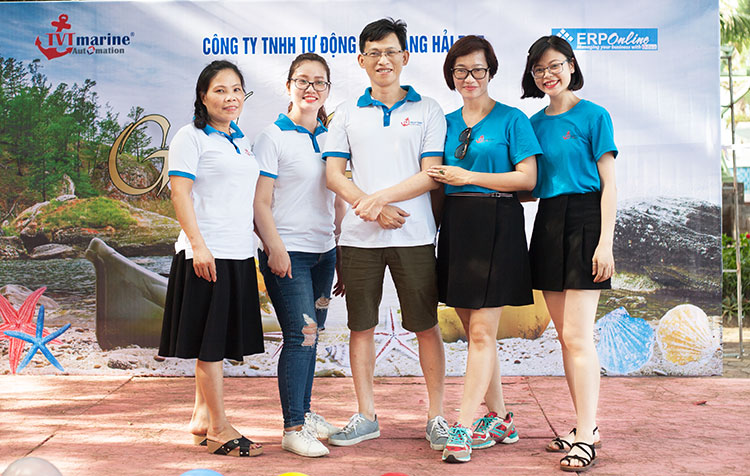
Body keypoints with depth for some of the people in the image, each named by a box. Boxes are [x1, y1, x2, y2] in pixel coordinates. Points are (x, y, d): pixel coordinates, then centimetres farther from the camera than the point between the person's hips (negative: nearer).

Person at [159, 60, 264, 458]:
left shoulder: (242, 141, 18)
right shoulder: (191, 137, -4)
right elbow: (180, 194, -11)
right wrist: (198, 245, -19)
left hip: (240, 252, 7)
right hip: (206, 253, -7)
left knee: (217, 341, 12)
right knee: (209, 342, -3)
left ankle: (201, 417, 23)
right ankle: (219, 429, 3)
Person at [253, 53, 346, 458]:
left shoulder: (331, 136, 13)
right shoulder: (273, 137, -3)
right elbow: (260, 202, -7)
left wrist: (342, 246, 13)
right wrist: (275, 247, -16)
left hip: (323, 251, 6)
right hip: (287, 252, -5)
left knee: (310, 334, 11)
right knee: (300, 334, -11)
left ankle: (304, 412, 24)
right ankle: (292, 429, -6)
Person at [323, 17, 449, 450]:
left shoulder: (427, 110, 6)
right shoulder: (348, 113, 11)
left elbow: (432, 174, -3)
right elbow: (334, 174, 4)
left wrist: (380, 196, -15)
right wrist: (372, 208, -11)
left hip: (414, 235, -2)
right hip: (359, 236, 2)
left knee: (426, 326, 3)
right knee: (361, 326, 7)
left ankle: (437, 416, 16)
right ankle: (366, 416, 20)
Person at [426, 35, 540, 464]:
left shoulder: (511, 119, 0)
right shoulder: (447, 122, 16)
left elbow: (528, 177, -7)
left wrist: (469, 176, -11)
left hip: (496, 228, -6)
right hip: (456, 227, 6)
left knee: (482, 332, -8)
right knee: (476, 332, 9)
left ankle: (463, 428, -7)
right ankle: (500, 419, 20)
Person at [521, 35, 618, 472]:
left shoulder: (593, 116, -3)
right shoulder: (535, 123, 14)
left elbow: (608, 183, -6)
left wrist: (605, 242, -14)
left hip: (583, 220, -6)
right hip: (548, 223, 6)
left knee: (577, 335, -11)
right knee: (566, 334, 9)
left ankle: (586, 439, -6)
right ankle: (586, 426, 18)